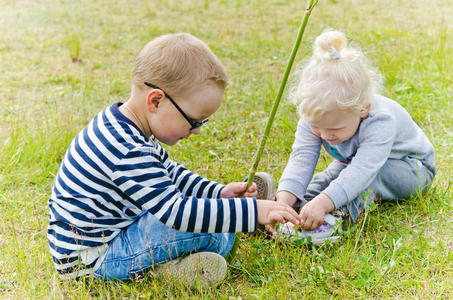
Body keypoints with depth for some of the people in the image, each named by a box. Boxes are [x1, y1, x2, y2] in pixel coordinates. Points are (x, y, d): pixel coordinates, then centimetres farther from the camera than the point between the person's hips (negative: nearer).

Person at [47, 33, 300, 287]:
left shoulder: (123, 127, 1)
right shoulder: (128, 154, -32)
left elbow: (168, 172, 14)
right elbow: (178, 213, -34)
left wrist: (218, 192, 5)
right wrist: (253, 212, -31)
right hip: (92, 260, -10)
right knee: (208, 233, -22)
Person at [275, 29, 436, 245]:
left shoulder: (380, 121, -41)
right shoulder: (314, 118, -24)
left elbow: (363, 169, -51)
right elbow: (301, 159, -31)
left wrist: (323, 202, -63)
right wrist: (284, 200, -48)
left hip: (410, 169, -7)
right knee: (331, 175, -20)